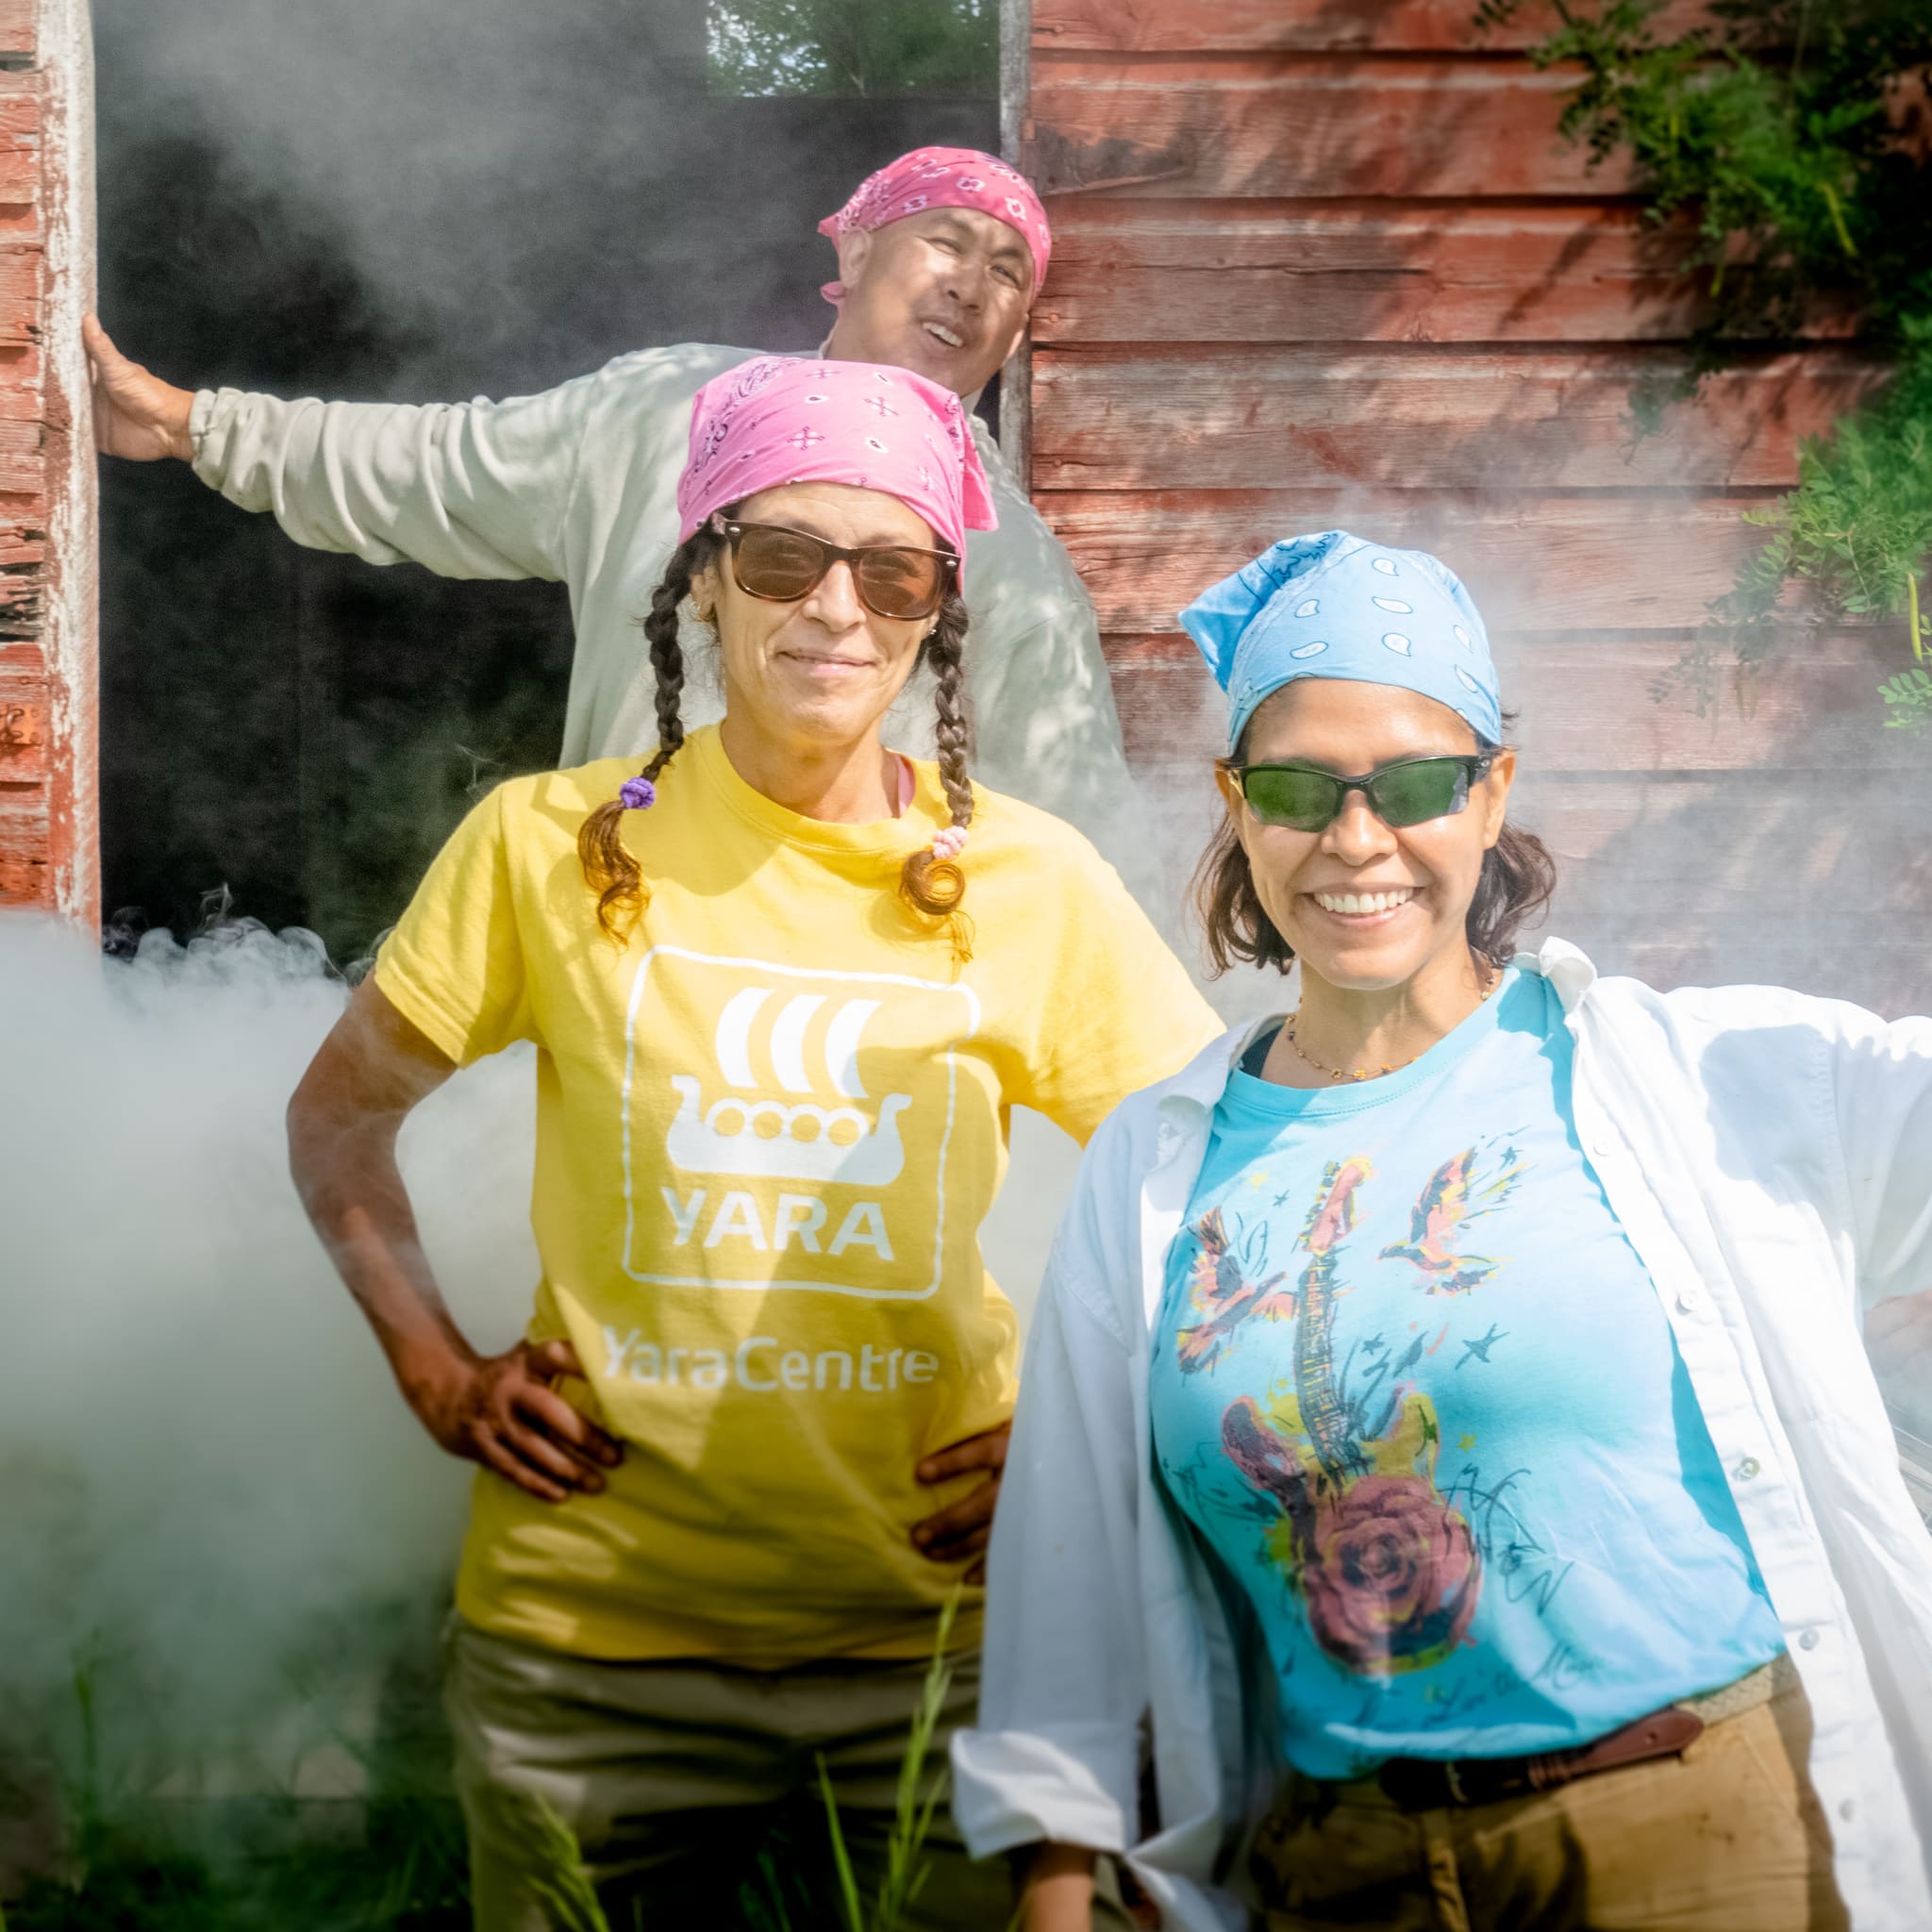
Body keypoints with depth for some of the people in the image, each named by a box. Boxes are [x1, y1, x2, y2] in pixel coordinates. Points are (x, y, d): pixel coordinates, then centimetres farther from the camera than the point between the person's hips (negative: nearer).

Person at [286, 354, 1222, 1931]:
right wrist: (436, 1372, 1)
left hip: (938, 1620, 1)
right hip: (595, 1627, 0)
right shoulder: (557, 847, -1)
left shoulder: (1031, 882, 0)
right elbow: (340, 1115, 12)